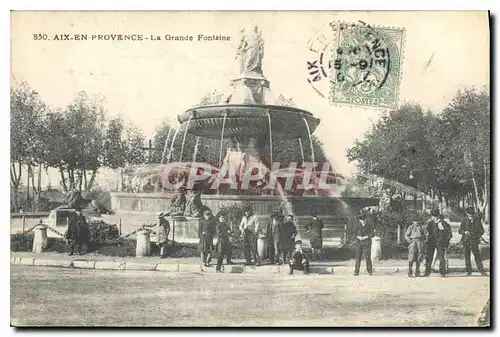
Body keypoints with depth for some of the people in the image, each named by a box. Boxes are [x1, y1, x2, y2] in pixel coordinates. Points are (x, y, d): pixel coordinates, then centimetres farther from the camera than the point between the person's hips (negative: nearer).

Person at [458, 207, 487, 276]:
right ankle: (469, 271, 11)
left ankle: (482, 271, -1)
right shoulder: (465, 221, 2)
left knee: (477, 255, -6)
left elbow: (482, 230, 8)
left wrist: (478, 235, -11)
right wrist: (465, 232, -18)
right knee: (467, 256, 3)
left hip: (474, 240, -1)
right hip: (466, 240, 1)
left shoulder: (477, 220, 3)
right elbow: (459, 231, 4)